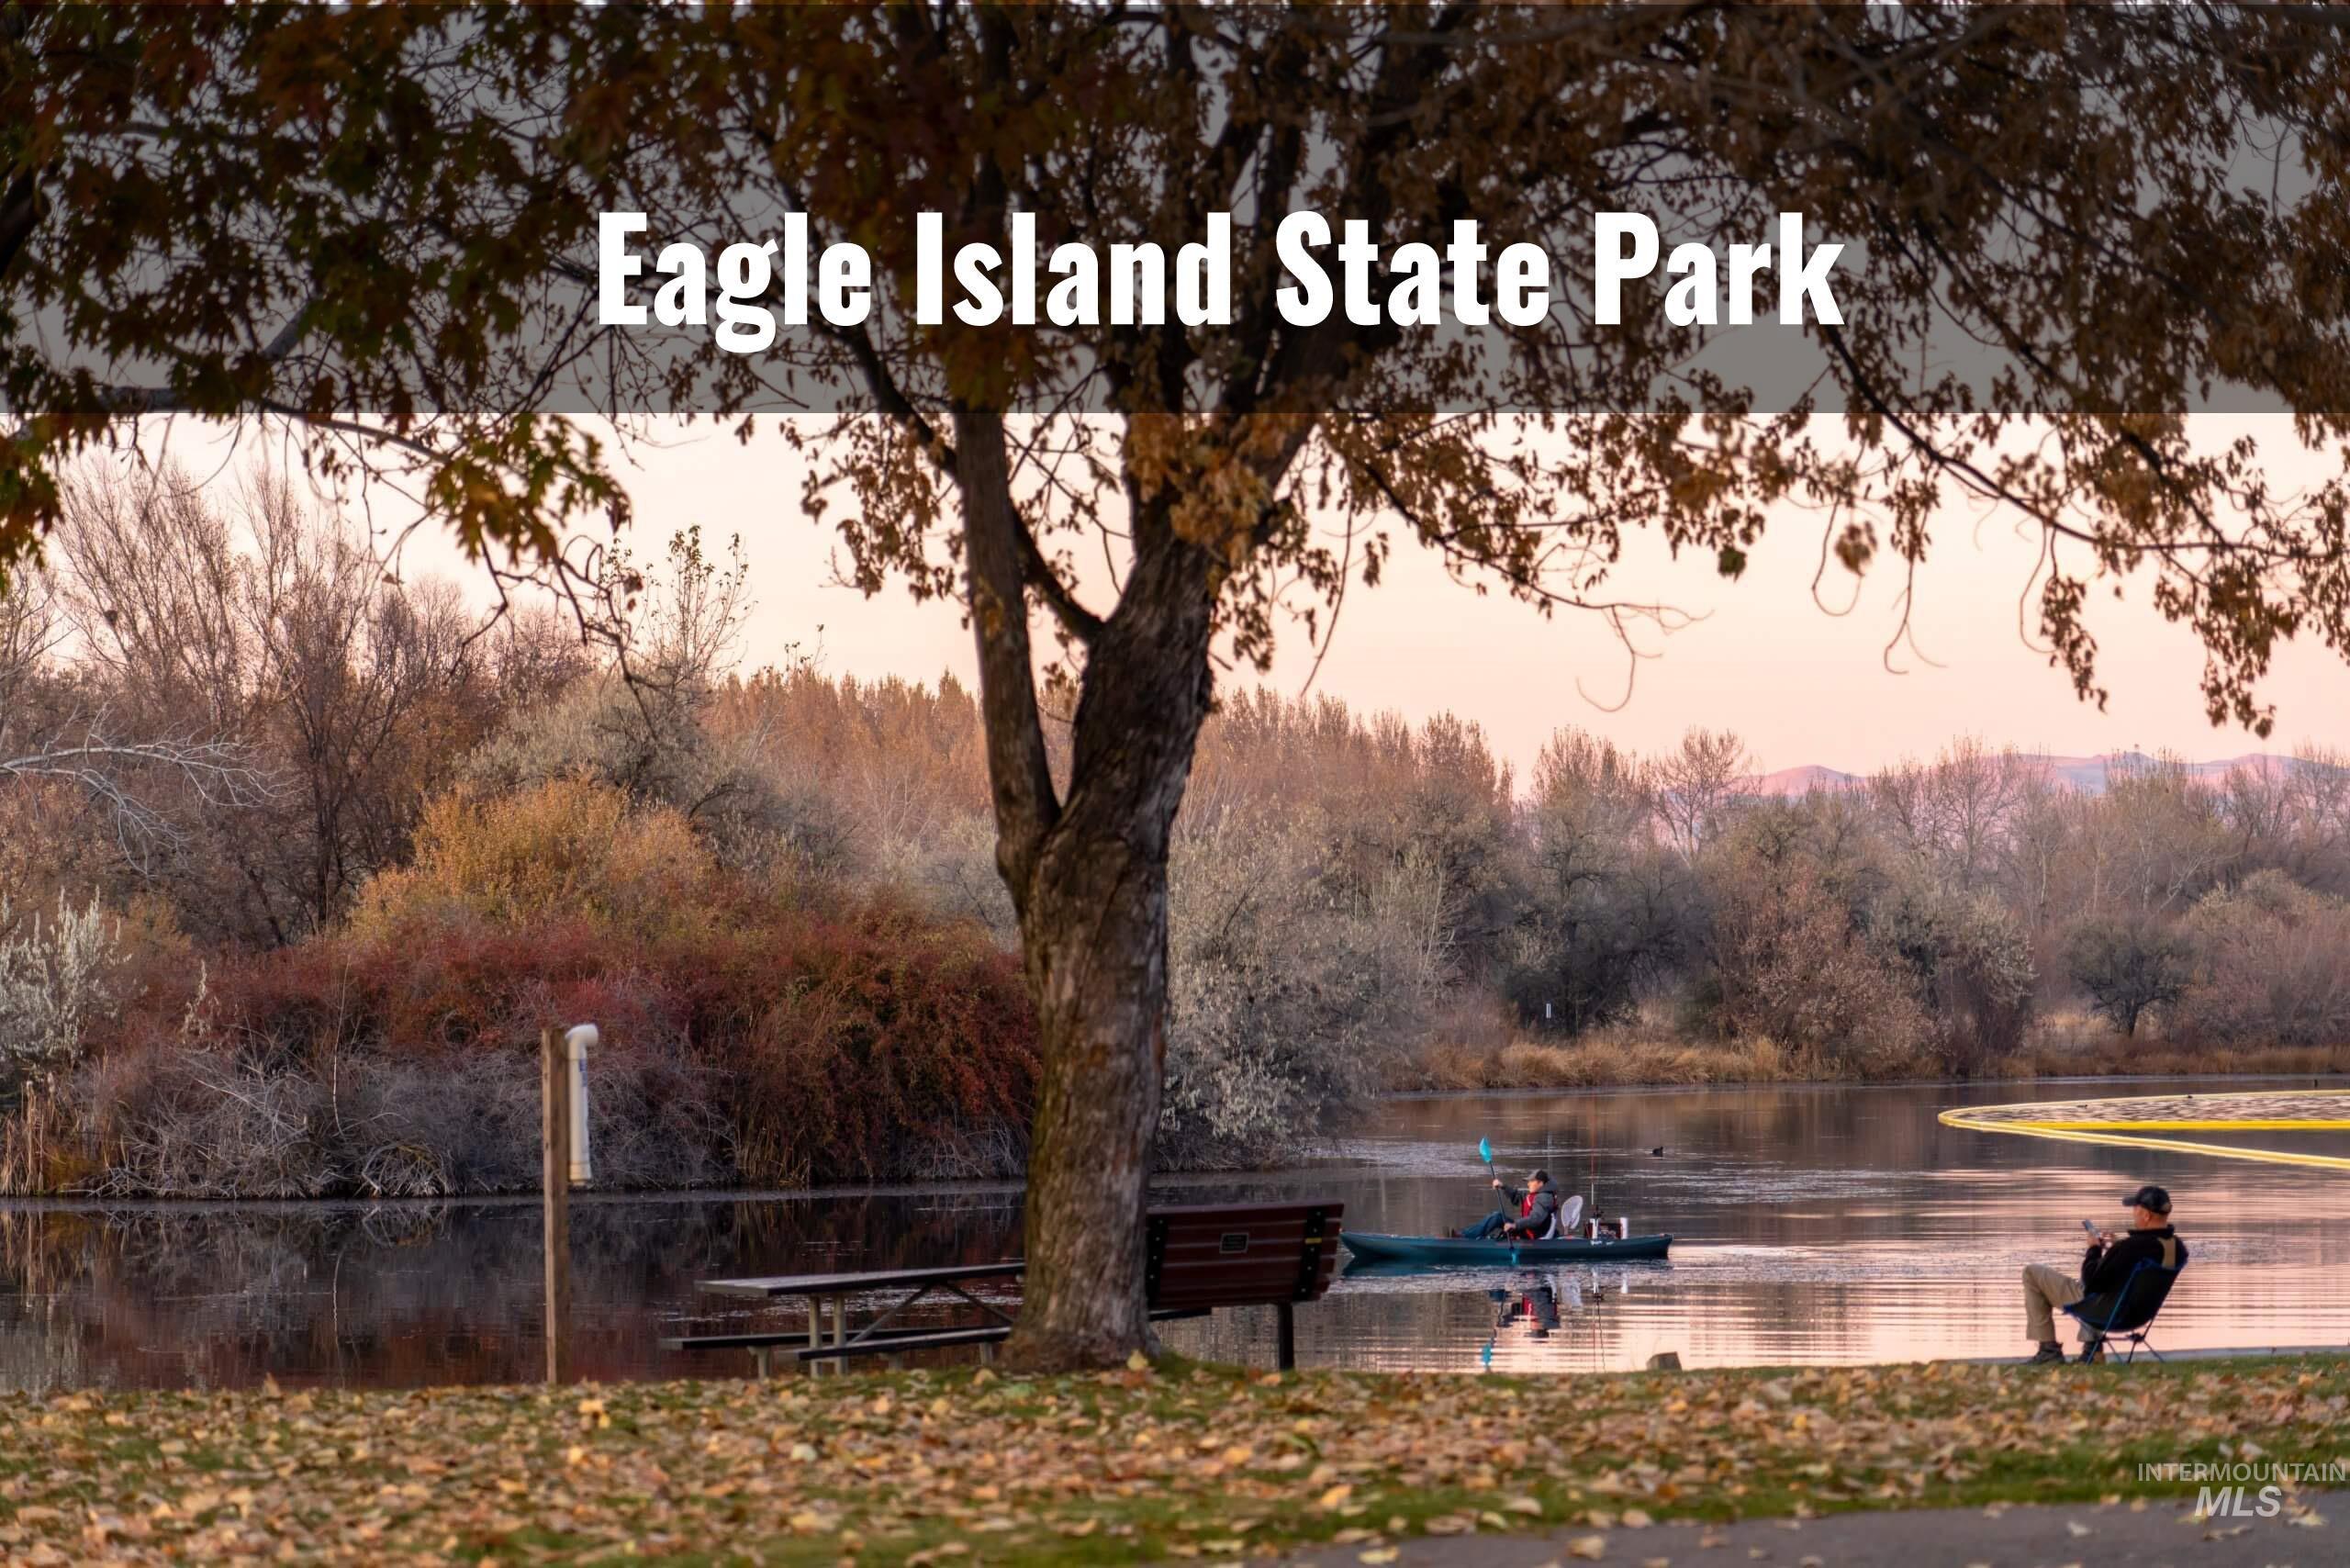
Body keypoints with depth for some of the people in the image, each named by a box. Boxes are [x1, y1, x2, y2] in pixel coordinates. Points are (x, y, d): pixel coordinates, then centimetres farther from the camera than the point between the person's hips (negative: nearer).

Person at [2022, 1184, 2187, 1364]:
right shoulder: (2178, 1248, -10)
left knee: (2032, 1272, 2)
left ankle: (2049, 1348, 6)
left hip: (2105, 1311, -8)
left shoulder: (2129, 1248, -34)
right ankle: (2092, 1347, 31)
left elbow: (2092, 1282, -24)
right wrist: (2118, 1245, 6)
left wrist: (2094, 1249, -7)